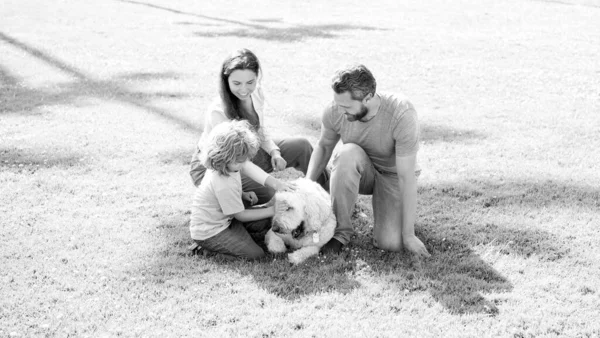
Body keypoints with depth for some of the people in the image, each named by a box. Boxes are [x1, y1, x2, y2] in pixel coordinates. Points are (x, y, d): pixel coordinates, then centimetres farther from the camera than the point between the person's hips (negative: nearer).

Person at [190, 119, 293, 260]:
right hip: (209, 233, -9)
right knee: (255, 254, -16)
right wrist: (270, 210, -16)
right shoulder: (223, 185, -32)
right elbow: (240, 215, -21)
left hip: (225, 218, 9)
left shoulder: (225, 165, -8)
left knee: (266, 222, 4)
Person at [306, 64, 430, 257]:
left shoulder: (403, 116, -33)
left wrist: (408, 235, -25)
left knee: (391, 244, -22)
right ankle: (340, 231, -18)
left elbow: (407, 177, -29)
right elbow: (324, 146, 1)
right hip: (360, 171, 2)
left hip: (392, 175, -2)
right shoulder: (335, 111, -22)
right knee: (348, 153, -35)